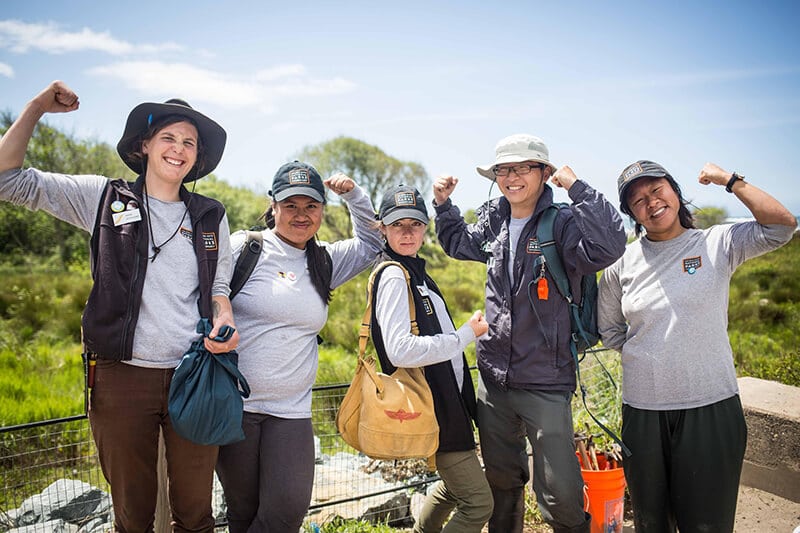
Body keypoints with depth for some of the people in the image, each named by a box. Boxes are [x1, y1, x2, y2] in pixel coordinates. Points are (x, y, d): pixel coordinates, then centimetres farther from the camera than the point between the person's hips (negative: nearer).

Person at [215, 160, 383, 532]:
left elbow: (371, 243, 21)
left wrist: (353, 195, 9)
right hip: (234, 404, -3)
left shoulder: (325, 262, 10)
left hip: (292, 411, 4)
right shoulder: (244, 247, -4)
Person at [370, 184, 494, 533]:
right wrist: (466, 334, -21)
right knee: (478, 502, -3)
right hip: (432, 407, -10)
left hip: (445, 400, 10)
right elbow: (400, 350, -28)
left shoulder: (414, 270, 12)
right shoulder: (393, 276, -17)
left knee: (455, 486, 27)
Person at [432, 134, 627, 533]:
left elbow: (610, 246, -33)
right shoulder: (493, 222, 5)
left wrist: (577, 187, -28)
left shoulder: (562, 223, -13)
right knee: (501, 481, 22)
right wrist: (443, 204, 14)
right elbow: (458, 243, 27)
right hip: (493, 378, 6)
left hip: (545, 384, -5)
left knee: (561, 494, -1)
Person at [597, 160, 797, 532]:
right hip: (642, 411, 2)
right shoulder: (622, 263, 2)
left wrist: (729, 180, -11)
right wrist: (647, 358, 4)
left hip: (710, 408, -2)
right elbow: (609, 328, 14)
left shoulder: (718, 244, -2)